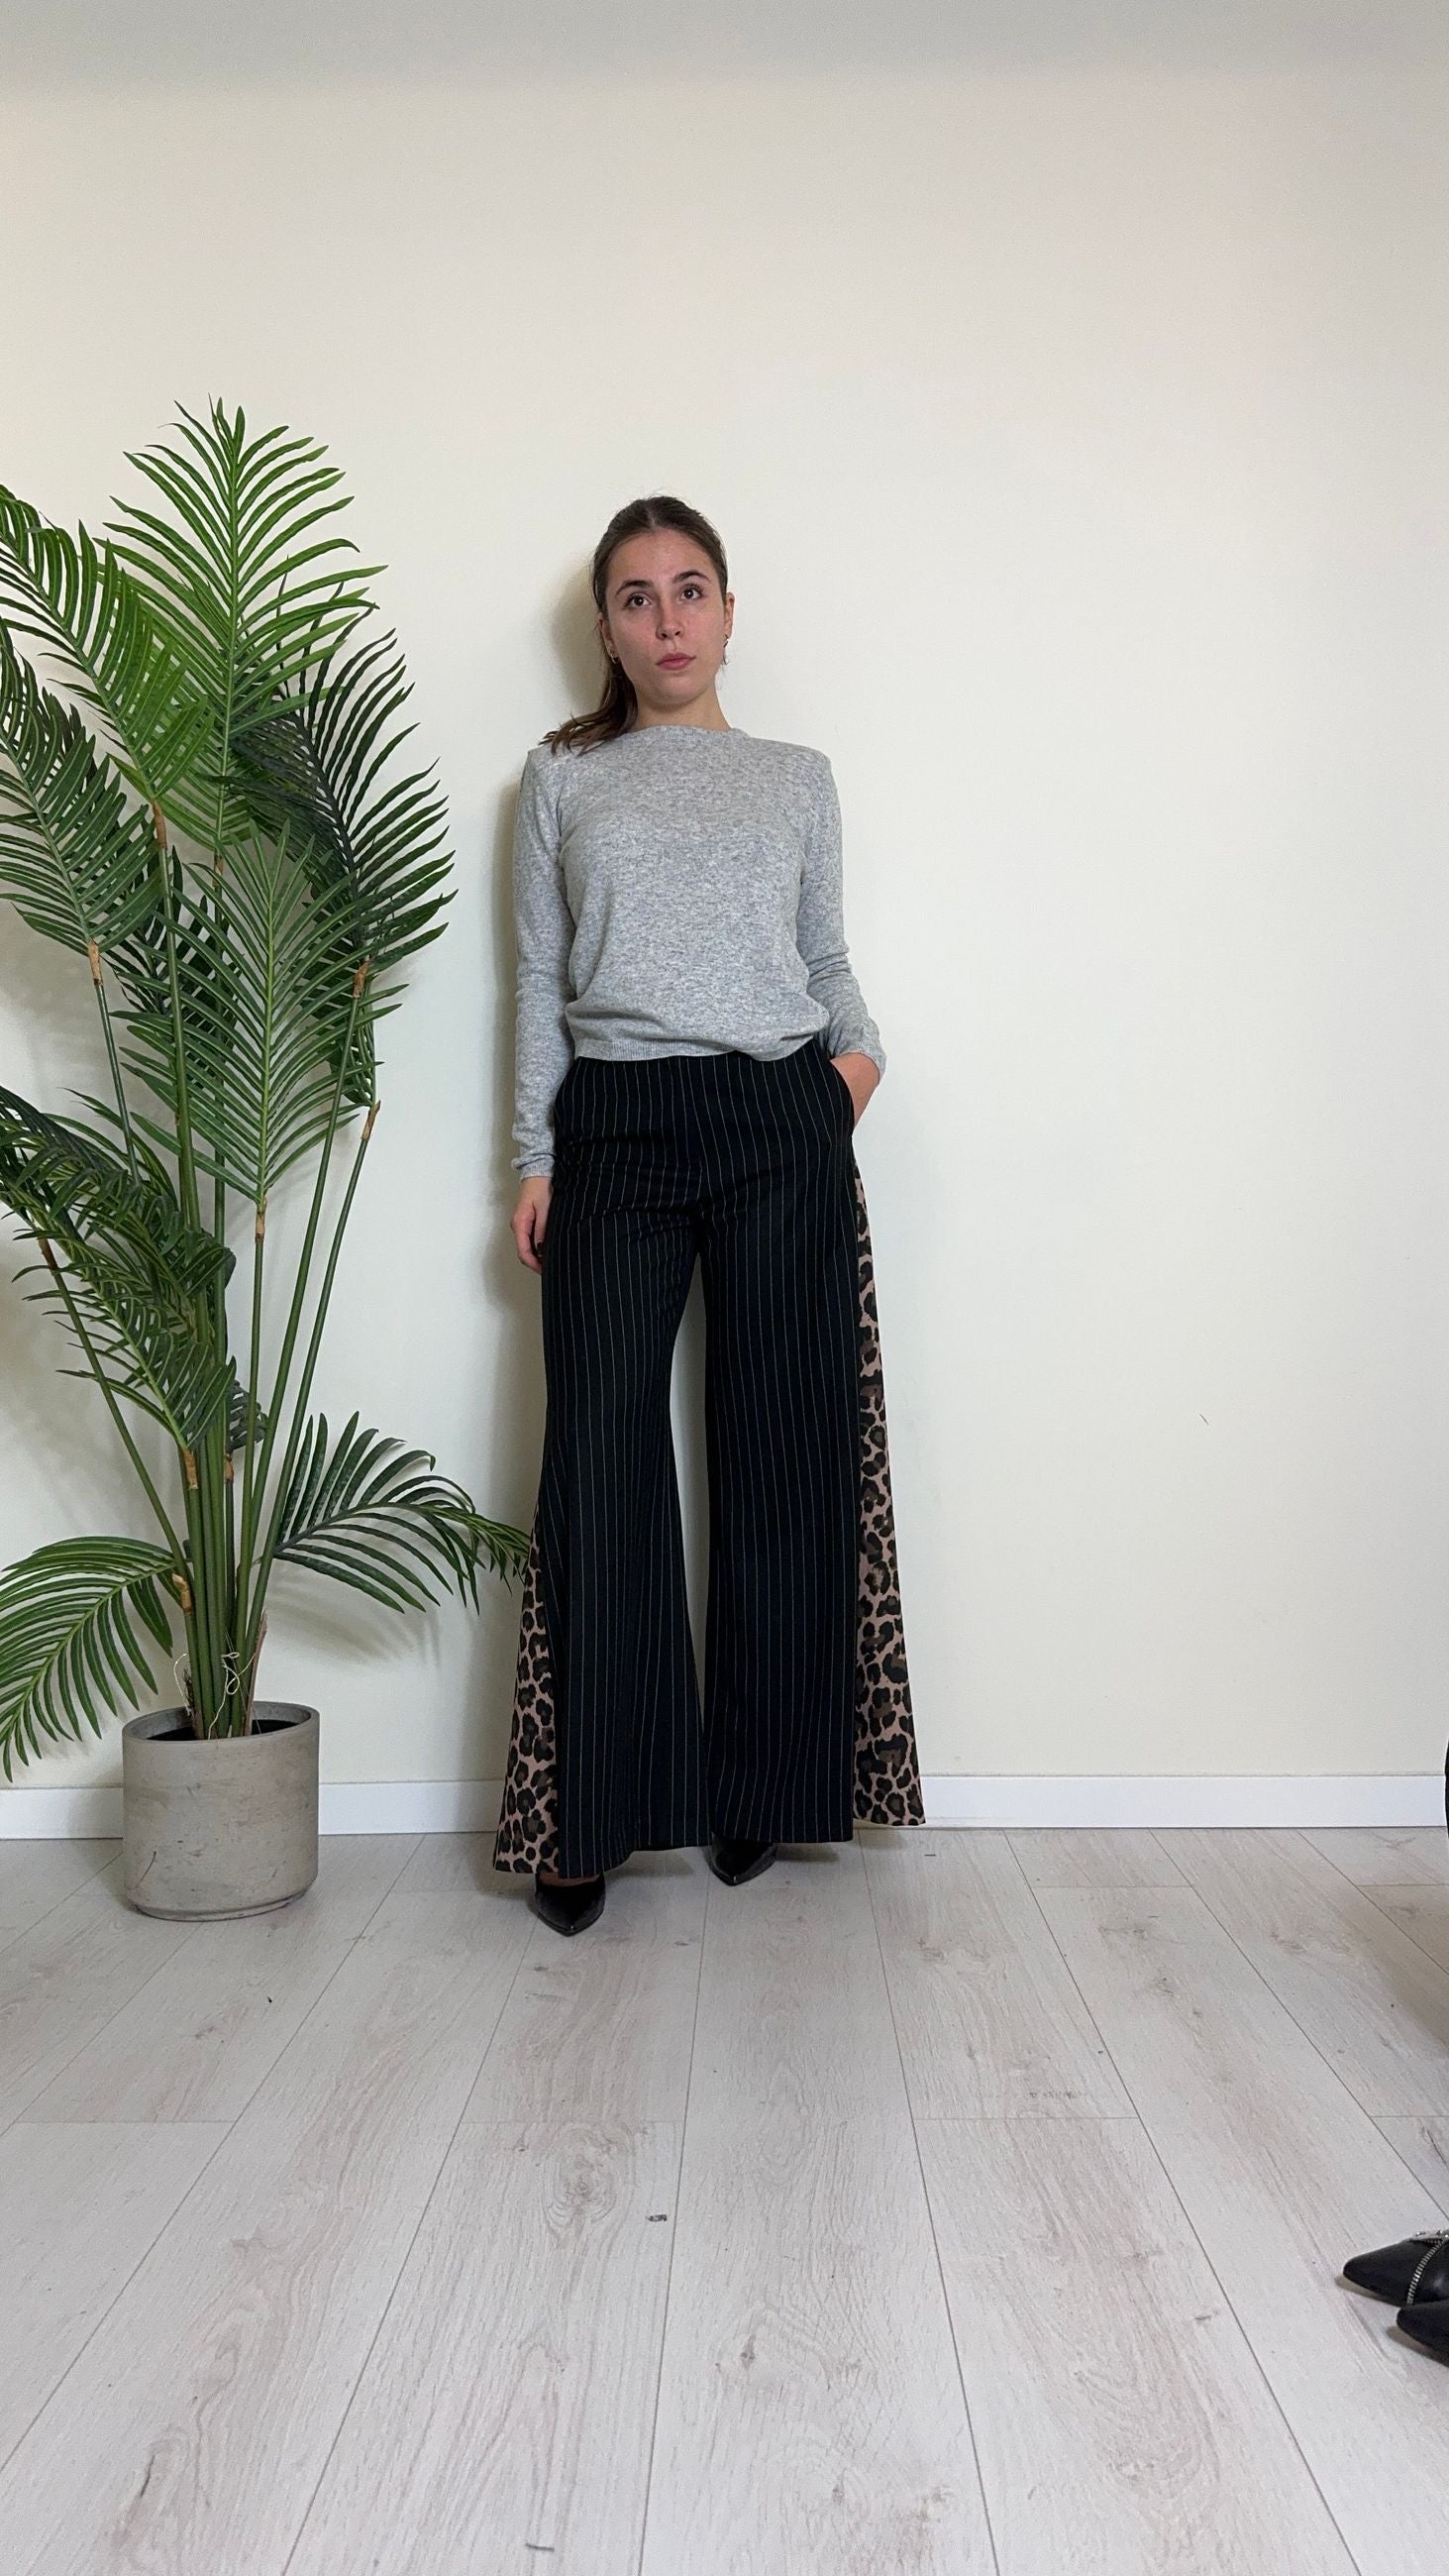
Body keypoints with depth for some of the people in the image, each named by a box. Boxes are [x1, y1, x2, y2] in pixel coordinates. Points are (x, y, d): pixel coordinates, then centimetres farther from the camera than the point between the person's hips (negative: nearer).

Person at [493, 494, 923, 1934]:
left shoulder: (798, 778, 16)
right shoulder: (562, 778, 14)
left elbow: (826, 957, 18)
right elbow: (539, 979, 11)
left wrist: (859, 1049, -3)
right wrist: (536, 1158, 4)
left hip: (779, 1126, 1)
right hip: (613, 1131, 0)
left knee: (781, 1452, 0)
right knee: (600, 1456, -5)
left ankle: (758, 1788, 14)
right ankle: (593, 1815, 5)